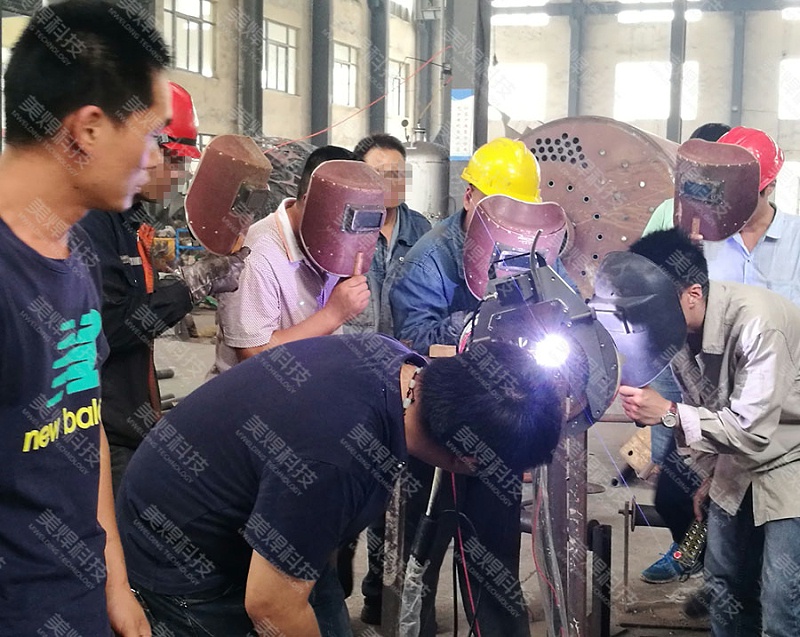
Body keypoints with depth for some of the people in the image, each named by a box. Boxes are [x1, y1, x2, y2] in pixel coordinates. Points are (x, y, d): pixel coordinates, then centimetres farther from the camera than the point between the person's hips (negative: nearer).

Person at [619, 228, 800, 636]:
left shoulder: (757, 323, -32)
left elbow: (752, 431, -32)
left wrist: (667, 414, -34)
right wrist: (711, 469, 4)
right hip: (738, 463, 7)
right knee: (725, 586, 13)